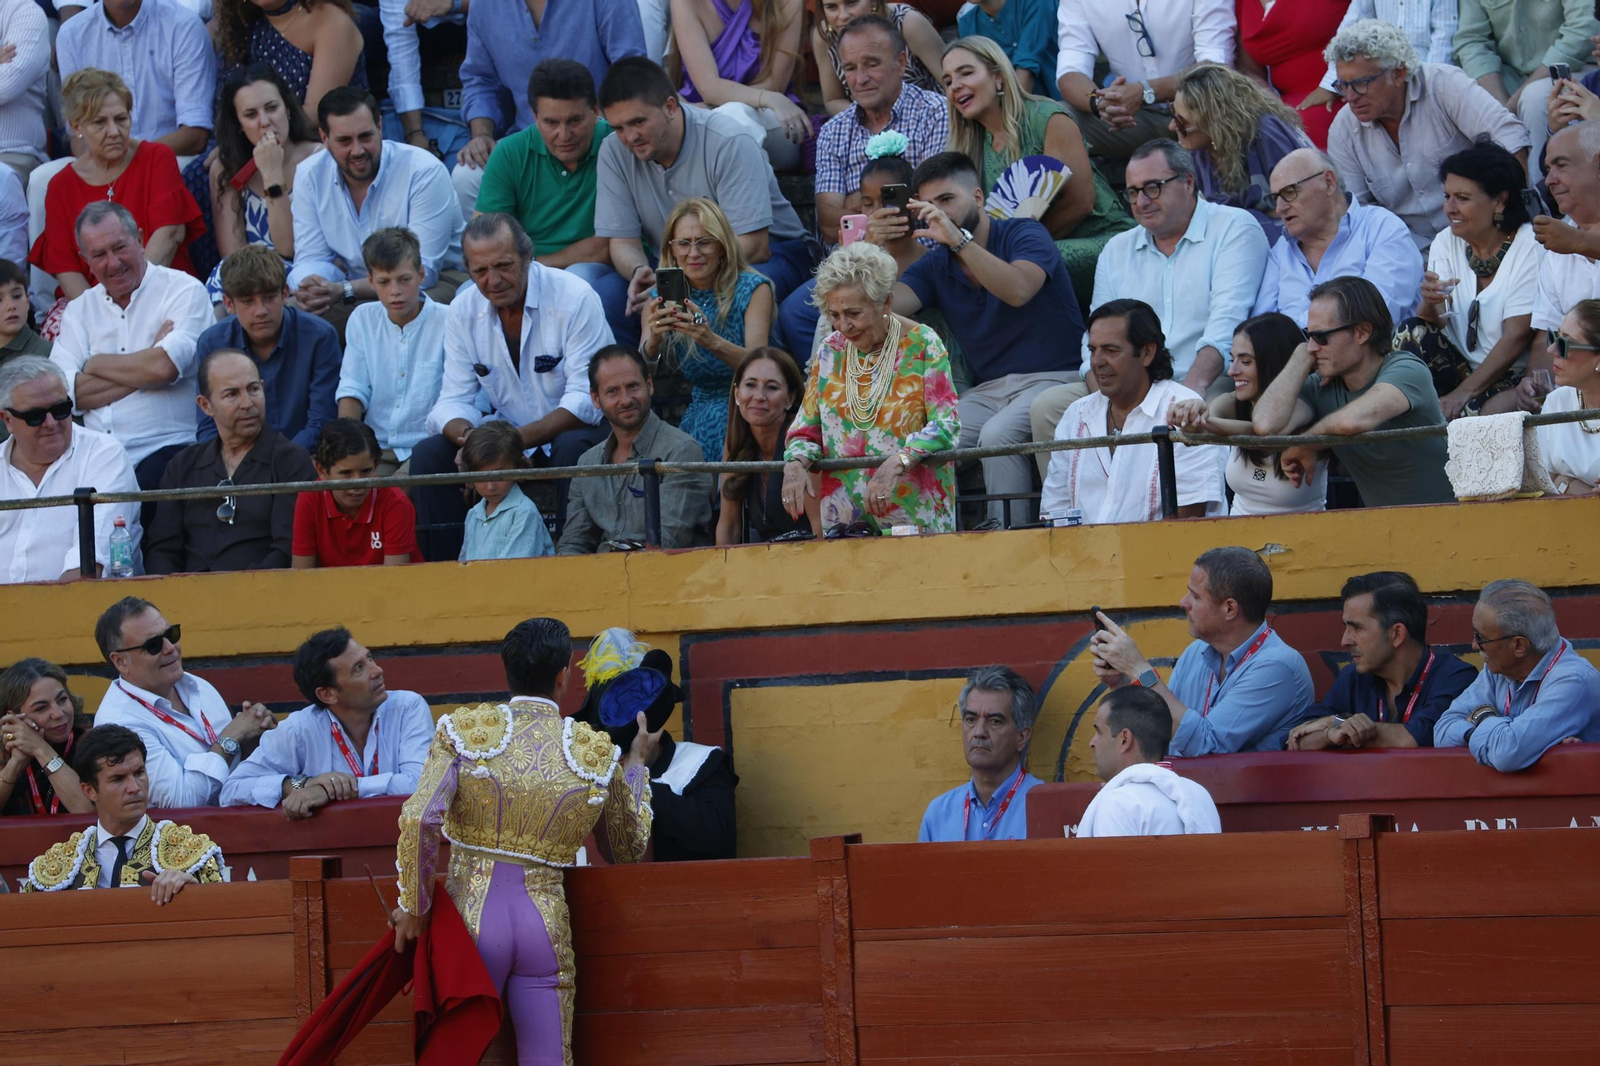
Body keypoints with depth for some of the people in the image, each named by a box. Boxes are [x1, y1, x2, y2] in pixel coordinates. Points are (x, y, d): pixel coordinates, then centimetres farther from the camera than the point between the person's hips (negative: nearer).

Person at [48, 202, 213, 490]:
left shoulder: (184, 291, 3)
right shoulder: (79, 311, 16)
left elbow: (164, 368, -14)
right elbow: (61, 392, 1)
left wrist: (97, 365, 3)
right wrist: (143, 372, -6)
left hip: (164, 447, -3)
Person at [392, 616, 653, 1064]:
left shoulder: (464, 730, -2)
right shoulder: (597, 753, 2)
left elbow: (418, 820, -15)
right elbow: (632, 848, 17)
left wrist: (413, 908, -4)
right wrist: (636, 762, 28)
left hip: (471, 914, -1)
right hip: (545, 923, 1)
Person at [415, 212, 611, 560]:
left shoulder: (575, 299, -17)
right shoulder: (463, 312, -1)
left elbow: (586, 399, -22)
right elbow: (455, 401, -2)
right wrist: (467, 437, -27)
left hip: (576, 429, -4)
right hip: (509, 435, 5)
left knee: (572, 448, -37)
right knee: (428, 454, -15)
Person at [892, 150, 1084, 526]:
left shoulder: (1025, 236, -2)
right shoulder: (935, 266, 12)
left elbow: (1018, 291, -24)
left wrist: (959, 240, -31)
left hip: (1053, 378, -5)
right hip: (986, 391, 5)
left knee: (998, 435, -34)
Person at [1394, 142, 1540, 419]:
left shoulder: (1529, 247, -10)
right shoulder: (1446, 243, 8)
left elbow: (1517, 337, -15)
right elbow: (1433, 321, -3)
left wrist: (1465, 392, -20)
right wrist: (1430, 304, -27)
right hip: (1463, 369, 6)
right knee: (1411, 333, -19)